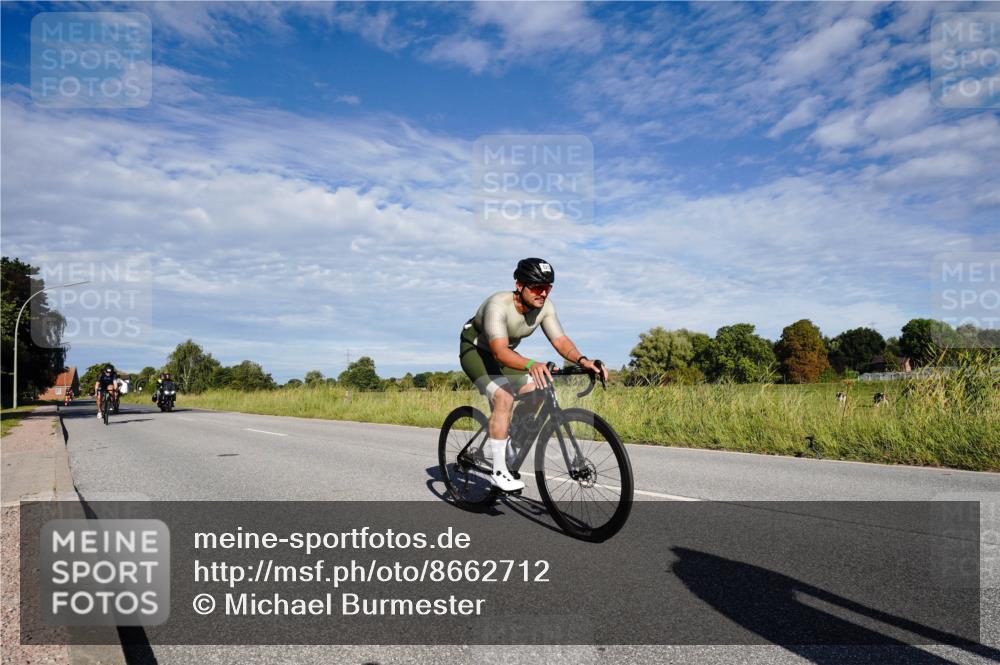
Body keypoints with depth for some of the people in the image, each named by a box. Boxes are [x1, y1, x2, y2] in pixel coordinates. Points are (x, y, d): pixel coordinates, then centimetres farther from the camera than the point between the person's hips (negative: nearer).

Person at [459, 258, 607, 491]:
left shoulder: (545, 306, -17)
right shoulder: (499, 304, -36)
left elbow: (560, 341, -22)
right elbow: (499, 350, -46)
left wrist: (582, 360, -42)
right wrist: (531, 365, -64)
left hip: (505, 352, 7)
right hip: (475, 350, -7)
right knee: (504, 399, -26)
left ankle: (510, 452, 14)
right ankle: (499, 470, -17)